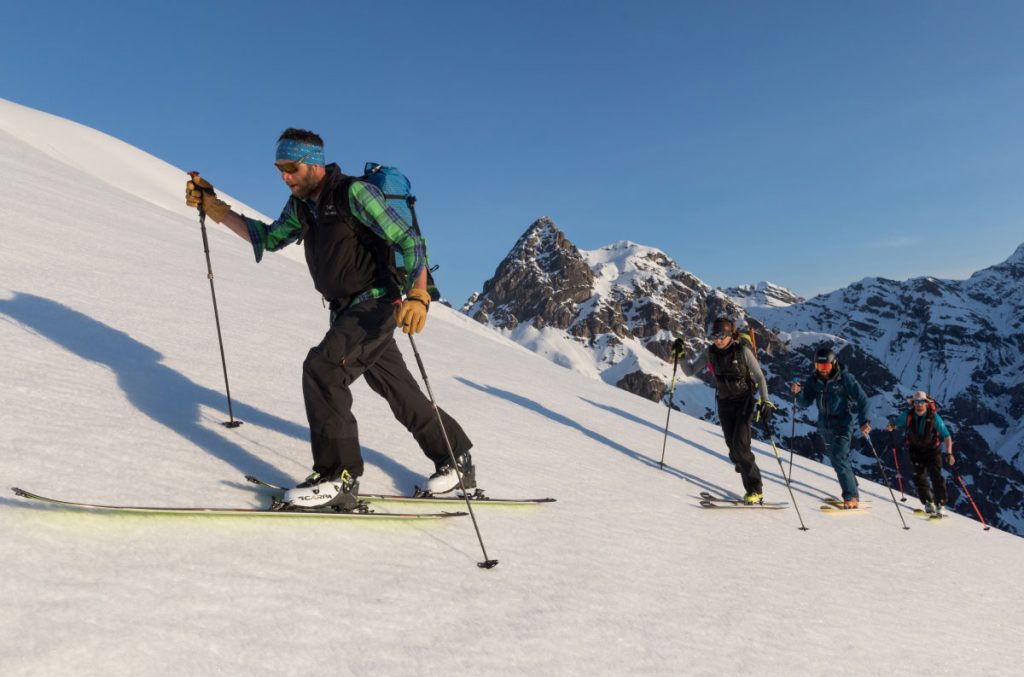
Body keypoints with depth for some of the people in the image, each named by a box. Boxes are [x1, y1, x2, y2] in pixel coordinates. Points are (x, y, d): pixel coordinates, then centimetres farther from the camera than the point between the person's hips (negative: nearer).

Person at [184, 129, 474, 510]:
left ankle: (339, 477, -17)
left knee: (322, 367, -24)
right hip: (347, 312, 8)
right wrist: (216, 209, 14)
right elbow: (269, 238, 22)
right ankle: (457, 461, 28)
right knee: (399, 393, 13)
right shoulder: (302, 204, 10)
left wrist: (418, 296, -32)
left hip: (376, 304, -8)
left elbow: (410, 242, -18)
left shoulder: (354, 193, -13)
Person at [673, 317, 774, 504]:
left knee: (740, 446, -14)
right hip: (724, 403, 4)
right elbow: (690, 371, 3)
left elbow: (760, 377, -9)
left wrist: (765, 401, -16)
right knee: (733, 447, 4)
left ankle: (755, 490, -4)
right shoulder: (709, 353, -4)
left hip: (744, 401, -4)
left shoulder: (743, 351, -15)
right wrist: (680, 356, -14)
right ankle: (751, 485, 22)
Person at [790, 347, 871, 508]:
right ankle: (853, 490, 34)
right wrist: (798, 393, -23)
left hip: (843, 424, -5)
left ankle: (851, 497, -8)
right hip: (825, 424, 5)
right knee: (836, 460, 15)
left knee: (839, 458, -17)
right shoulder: (813, 380, -3)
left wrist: (864, 421, -19)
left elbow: (861, 399, -9)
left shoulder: (845, 378, -13)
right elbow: (804, 404, -3)